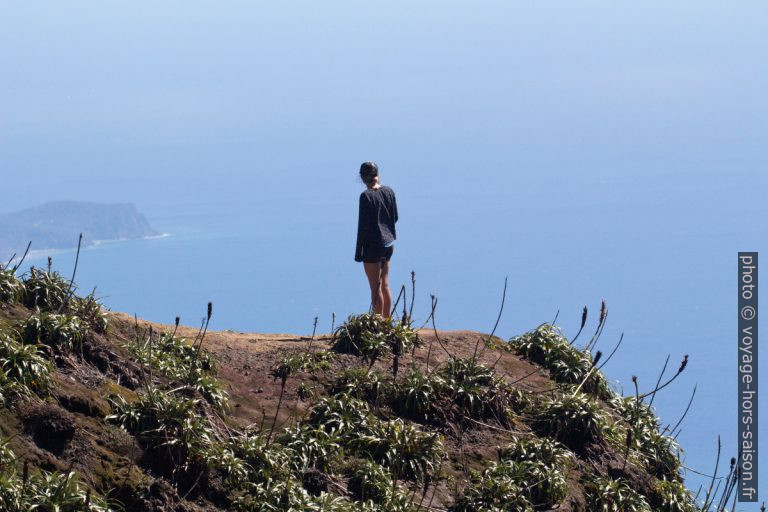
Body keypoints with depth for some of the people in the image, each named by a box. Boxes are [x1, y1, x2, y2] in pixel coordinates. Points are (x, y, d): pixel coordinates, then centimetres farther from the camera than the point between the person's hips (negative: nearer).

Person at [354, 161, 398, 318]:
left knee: (376, 288, -1)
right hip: (388, 244, 7)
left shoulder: (366, 196, -16)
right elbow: (395, 217, 11)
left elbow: (363, 225, -15)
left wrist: (358, 251, -10)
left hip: (373, 245, -7)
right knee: (384, 285, 16)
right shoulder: (389, 192, 3)